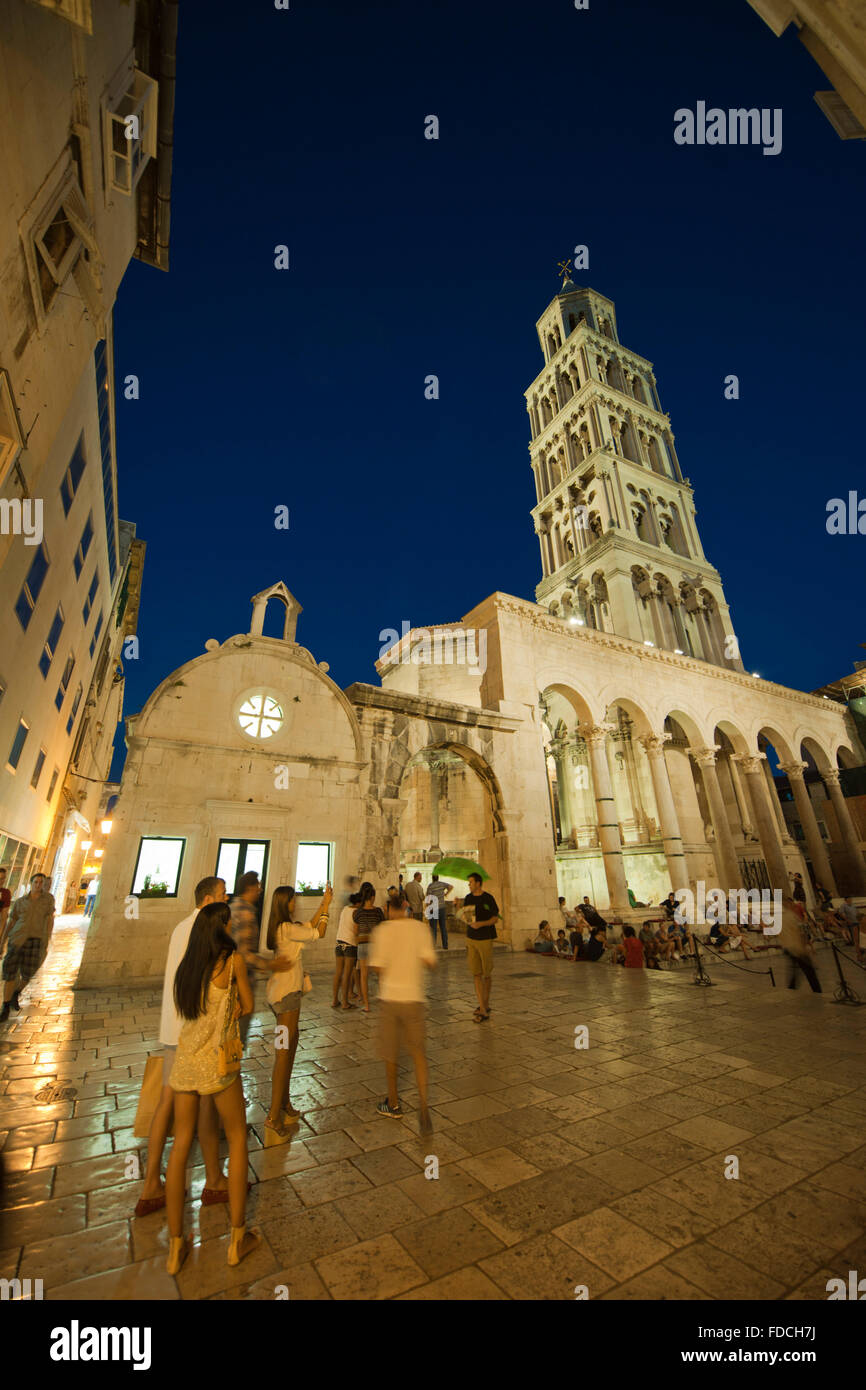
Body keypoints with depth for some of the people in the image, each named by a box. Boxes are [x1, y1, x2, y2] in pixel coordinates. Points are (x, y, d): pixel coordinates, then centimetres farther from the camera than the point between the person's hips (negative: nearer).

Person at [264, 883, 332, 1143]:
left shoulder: (281, 927, 7)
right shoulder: (287, 929, -22)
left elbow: (309, 926, 16)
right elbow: (318, 933, -15)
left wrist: (323, 905, 11)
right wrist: (326, 906, -7)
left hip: (284, 990, 10)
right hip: (286, 992, -10)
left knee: (290, 1043, 20)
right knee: (283, 1050, -3)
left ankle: (284, 1104, 32)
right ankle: (274, 1116, 5)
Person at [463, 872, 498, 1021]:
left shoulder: (488, 898, -9)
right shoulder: (468, 898, 6)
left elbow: (495, 918, -6)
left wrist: (482, 923, -20)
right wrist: (467, 939, 15)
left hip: (485, 939, -4)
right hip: (471, 939, 4)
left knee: (486, 974, 9)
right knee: (476, 974, 1)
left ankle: (486, 1004, 26)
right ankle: (483, 1009, 8)